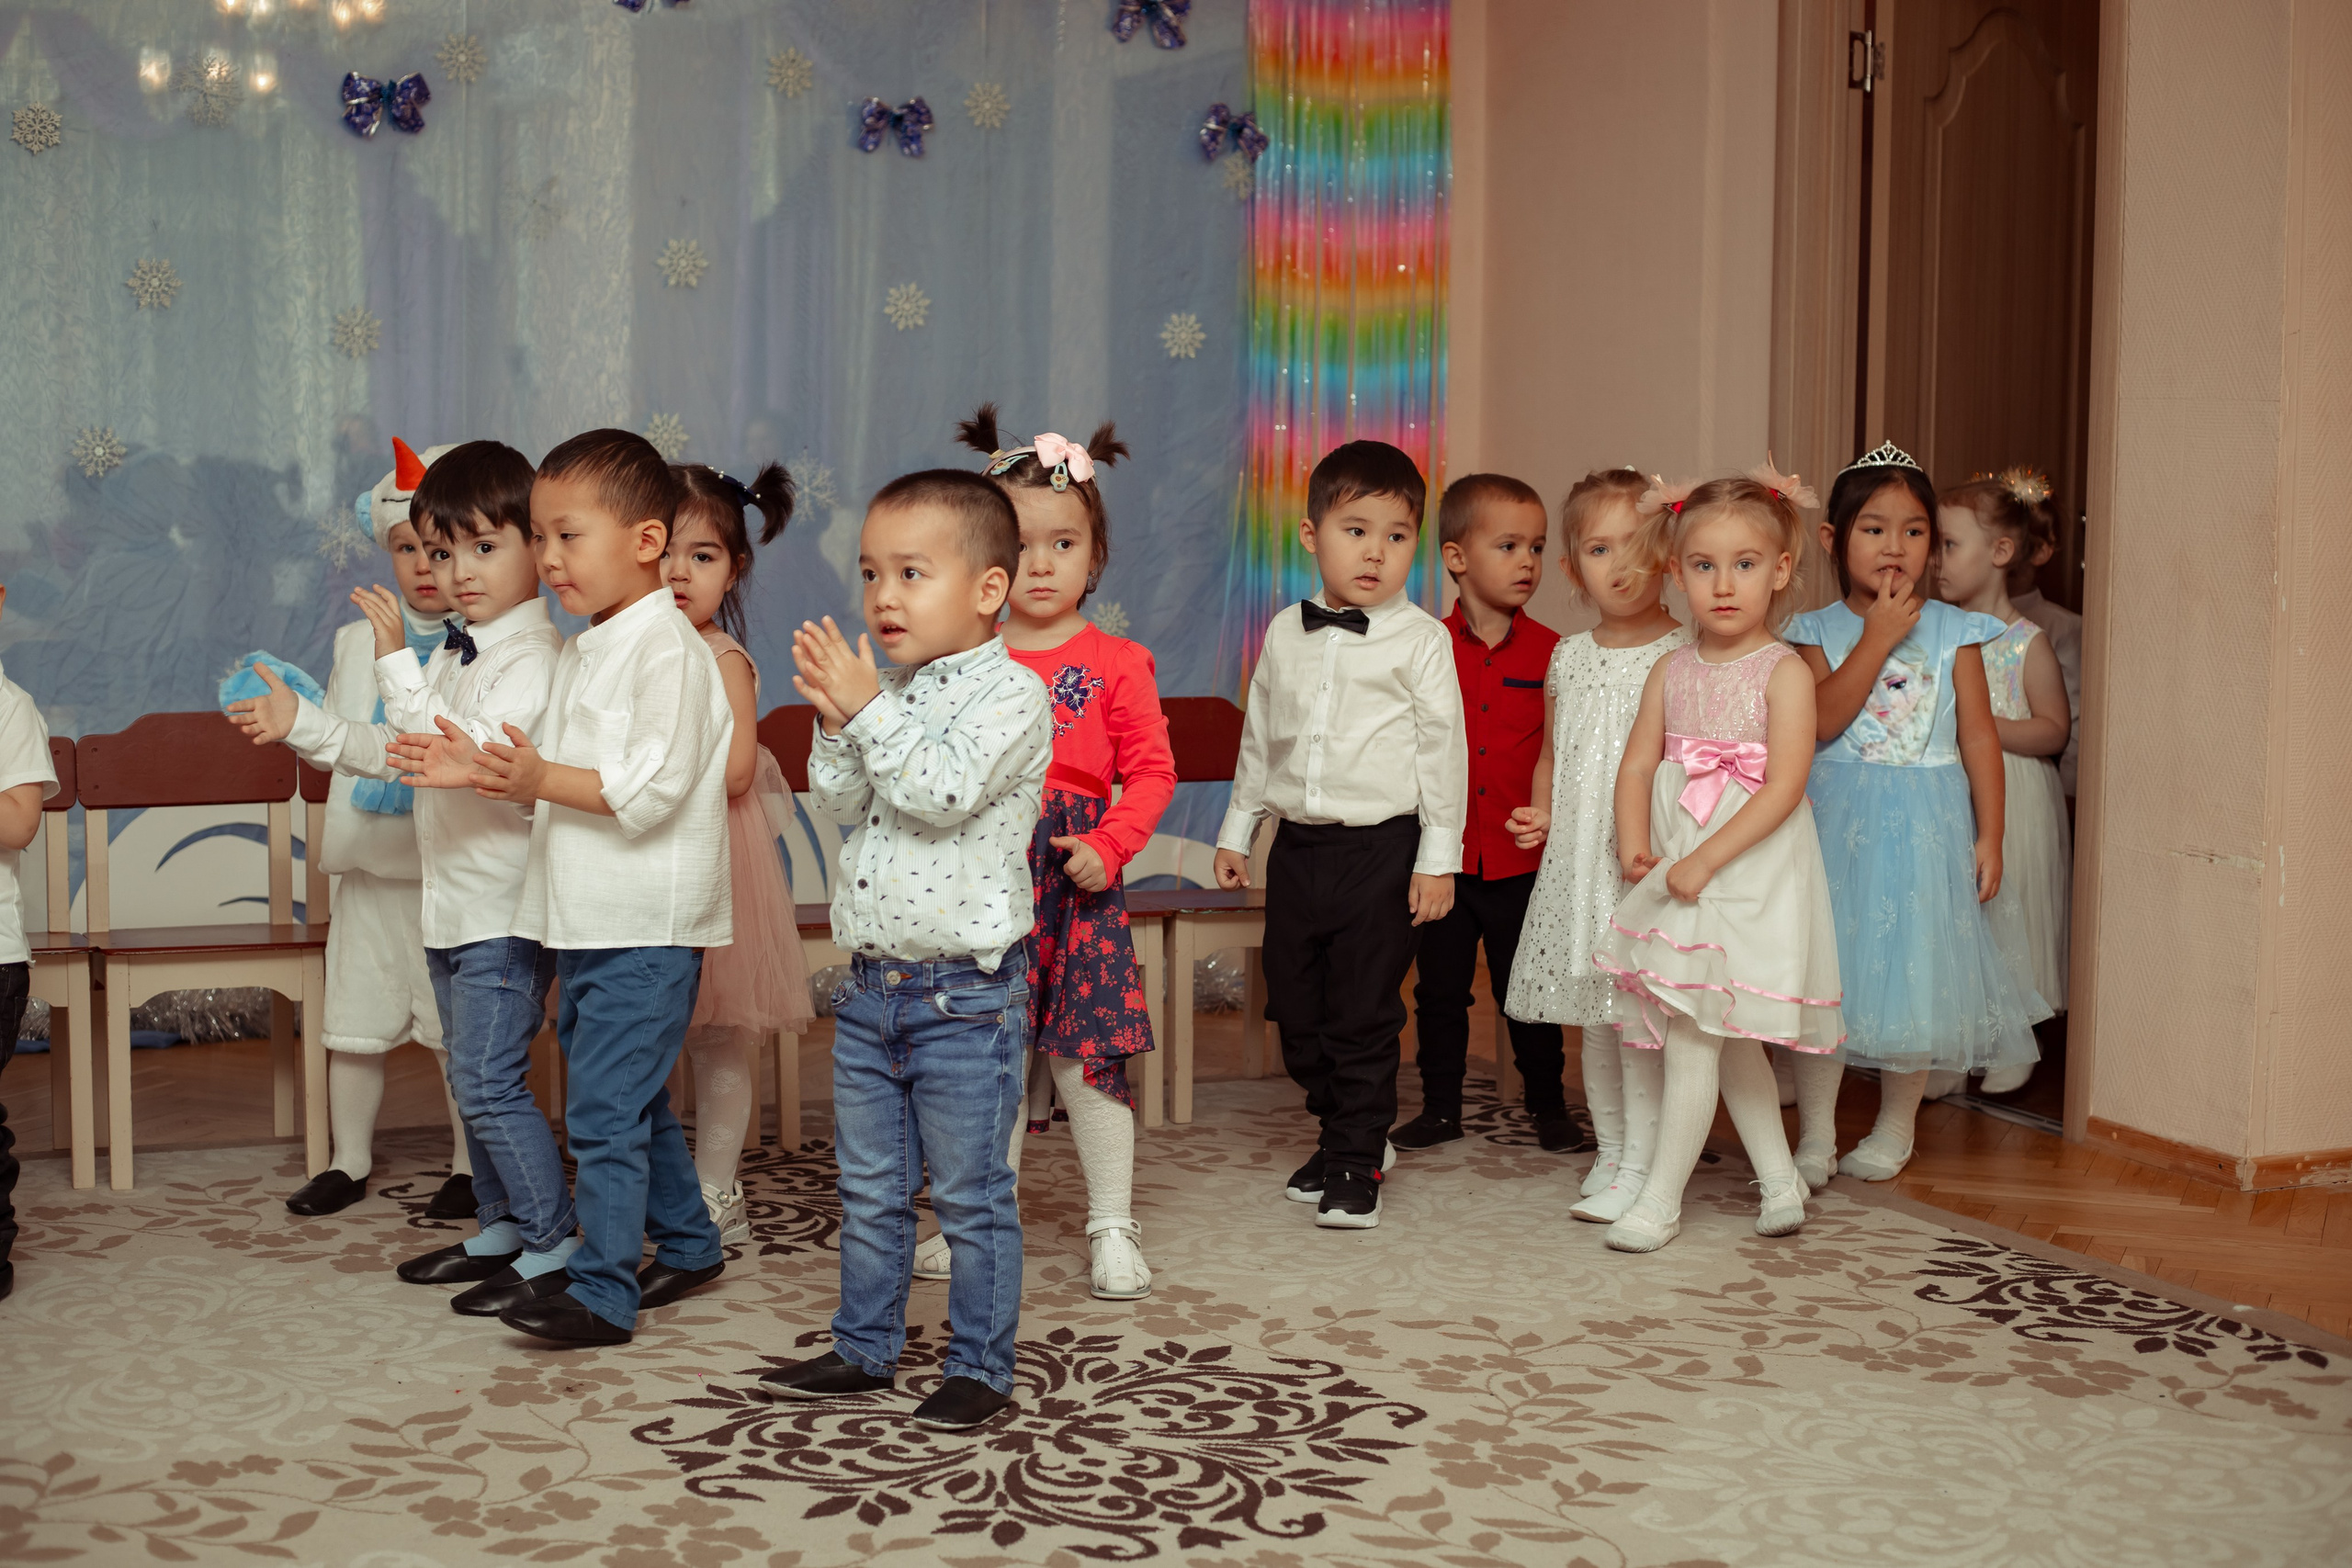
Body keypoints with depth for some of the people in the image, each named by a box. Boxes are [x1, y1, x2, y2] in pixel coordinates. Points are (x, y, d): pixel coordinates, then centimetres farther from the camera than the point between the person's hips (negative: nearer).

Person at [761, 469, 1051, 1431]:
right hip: (871, 983, 7)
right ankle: (865, 1348, 30)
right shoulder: (891, 694, 10)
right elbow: (839, 803, 6)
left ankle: (980, 1366, 16)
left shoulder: (1010, 694, -12)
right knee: (869, 1190, 17)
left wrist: (865, 709, -21)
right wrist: (836, 723, -9)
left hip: (965, 992, -7)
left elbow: (944, 791, -25)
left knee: (970, 1196, 4)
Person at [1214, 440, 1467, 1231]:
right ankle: (1345, 1131, 30)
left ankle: (1357, 1163, 12)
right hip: (1298, 845, 5)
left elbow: (1442, 748, -5)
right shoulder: (1285, 634, 8)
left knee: (1363, 1013, -1)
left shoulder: (1418, 639, -5)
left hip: (1382, 847, -5)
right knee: (1295, 1004, 11)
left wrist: (1439, 855, -8)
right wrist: (1238, 829, 18)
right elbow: (1259, 738, 18)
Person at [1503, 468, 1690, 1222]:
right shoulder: (1570, 657, 10)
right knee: (1594, 1017, 12)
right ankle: (1609, 1151, 25)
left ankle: (1640, 1167, 2)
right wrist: (1542, 812, 4)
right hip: (1577, 857, 5)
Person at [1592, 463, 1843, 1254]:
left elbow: (1785, 786, -18)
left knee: (1692, 1034, -6)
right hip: (1680, 874, 6)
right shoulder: (1671, 670, 7)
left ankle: (1660, 1200, 3)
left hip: (1748, 873, -6)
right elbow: (1638, 762, 5)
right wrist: (1635, 848, -10)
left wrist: (1705, 860, -21)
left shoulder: (1784, 672, -11)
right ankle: (1780, 1180, 29)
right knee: (1729, 1039, 15)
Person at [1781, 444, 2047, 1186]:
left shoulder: (1952, 630, 2)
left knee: (1913, 970, 5)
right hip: (1839, 820, 0)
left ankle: (1895, 1126, 23)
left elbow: (1979, 735, 3)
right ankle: (1815, 1134, 11)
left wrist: (1989, 834, 0)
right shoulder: (1819, 629, 0)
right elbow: (1821, 720, -15)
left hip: (1926, 824, 0)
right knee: (1825, 970, 1)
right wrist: (1878, 638, -17)